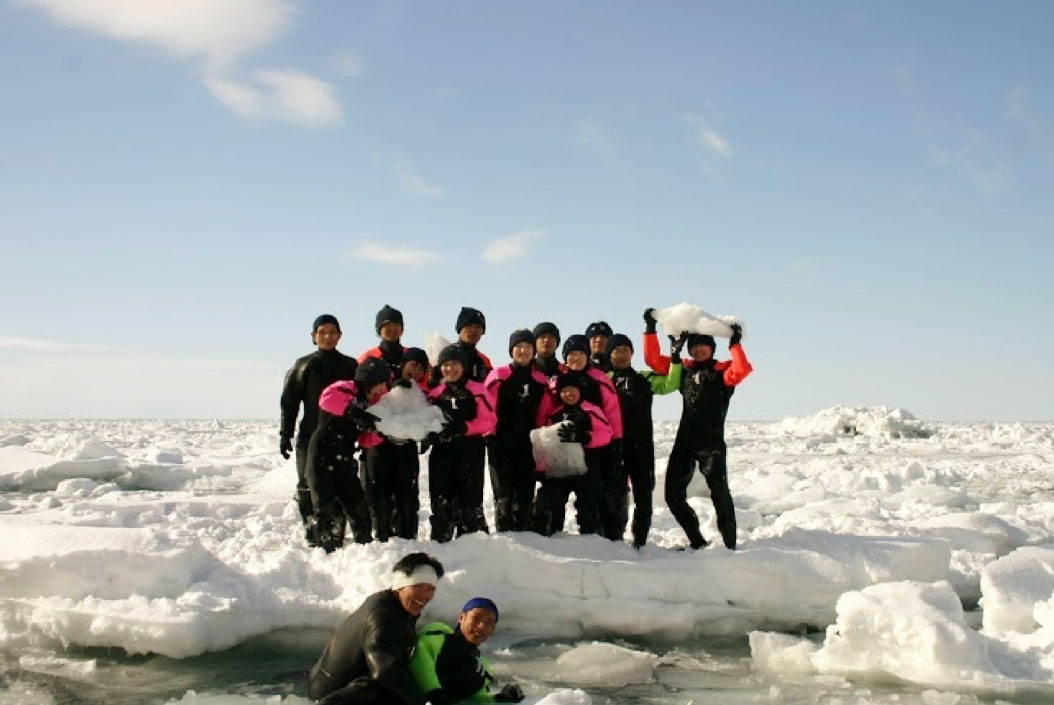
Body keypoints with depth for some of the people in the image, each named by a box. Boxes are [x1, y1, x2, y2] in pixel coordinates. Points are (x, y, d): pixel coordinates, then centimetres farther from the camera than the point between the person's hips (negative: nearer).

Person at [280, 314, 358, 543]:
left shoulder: (350, 366, 8)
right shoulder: (304, 366, 3)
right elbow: (289, 401, 3)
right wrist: (285, 434, -4)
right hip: (311, 437, -1)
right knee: (309, 488, -1)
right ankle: (313, 536, 5)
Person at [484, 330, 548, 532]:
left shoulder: (541, 381, 9)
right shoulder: (498, 376, 0)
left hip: (528, 446, 3)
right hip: (501, 445, -3)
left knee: (525, 494, 8)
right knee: (504, 494, -5)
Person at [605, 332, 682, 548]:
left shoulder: (645, 379, 12)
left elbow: (669, 384, -2)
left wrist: (676, 358, -10)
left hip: (641, 445, 1)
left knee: (643, 495, 3)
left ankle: (640, 541, 12)